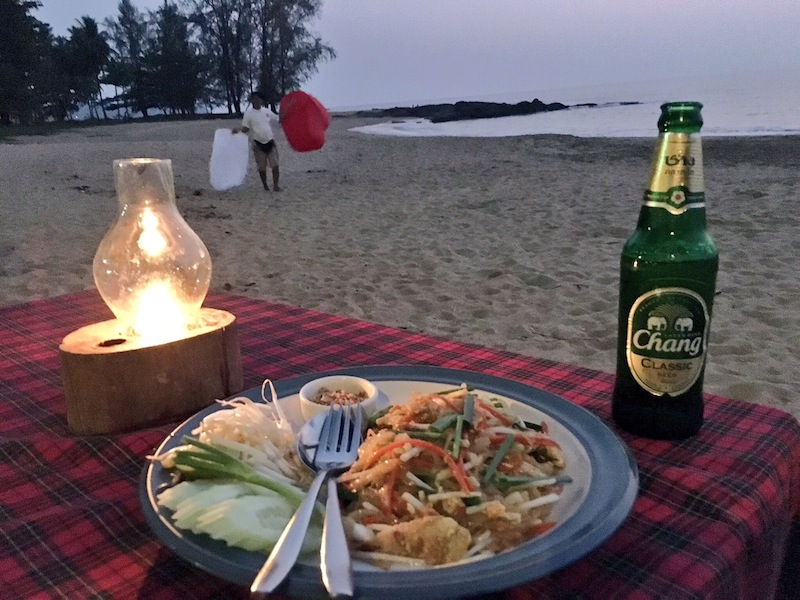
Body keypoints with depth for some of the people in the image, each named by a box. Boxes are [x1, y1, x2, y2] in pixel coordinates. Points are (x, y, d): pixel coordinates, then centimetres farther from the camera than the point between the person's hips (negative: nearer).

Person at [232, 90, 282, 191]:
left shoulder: (267, 111, 5)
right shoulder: (249, 113, -4)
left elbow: (278, 119, 14)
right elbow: (245, 128, -6)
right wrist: (238, 129, -25)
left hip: (270, 142, 2)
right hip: (258, 144, -2)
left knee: (275, 165, -2)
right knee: (262, 167, 6)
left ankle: (275, 185, 6)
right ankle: (265, 186, 20)